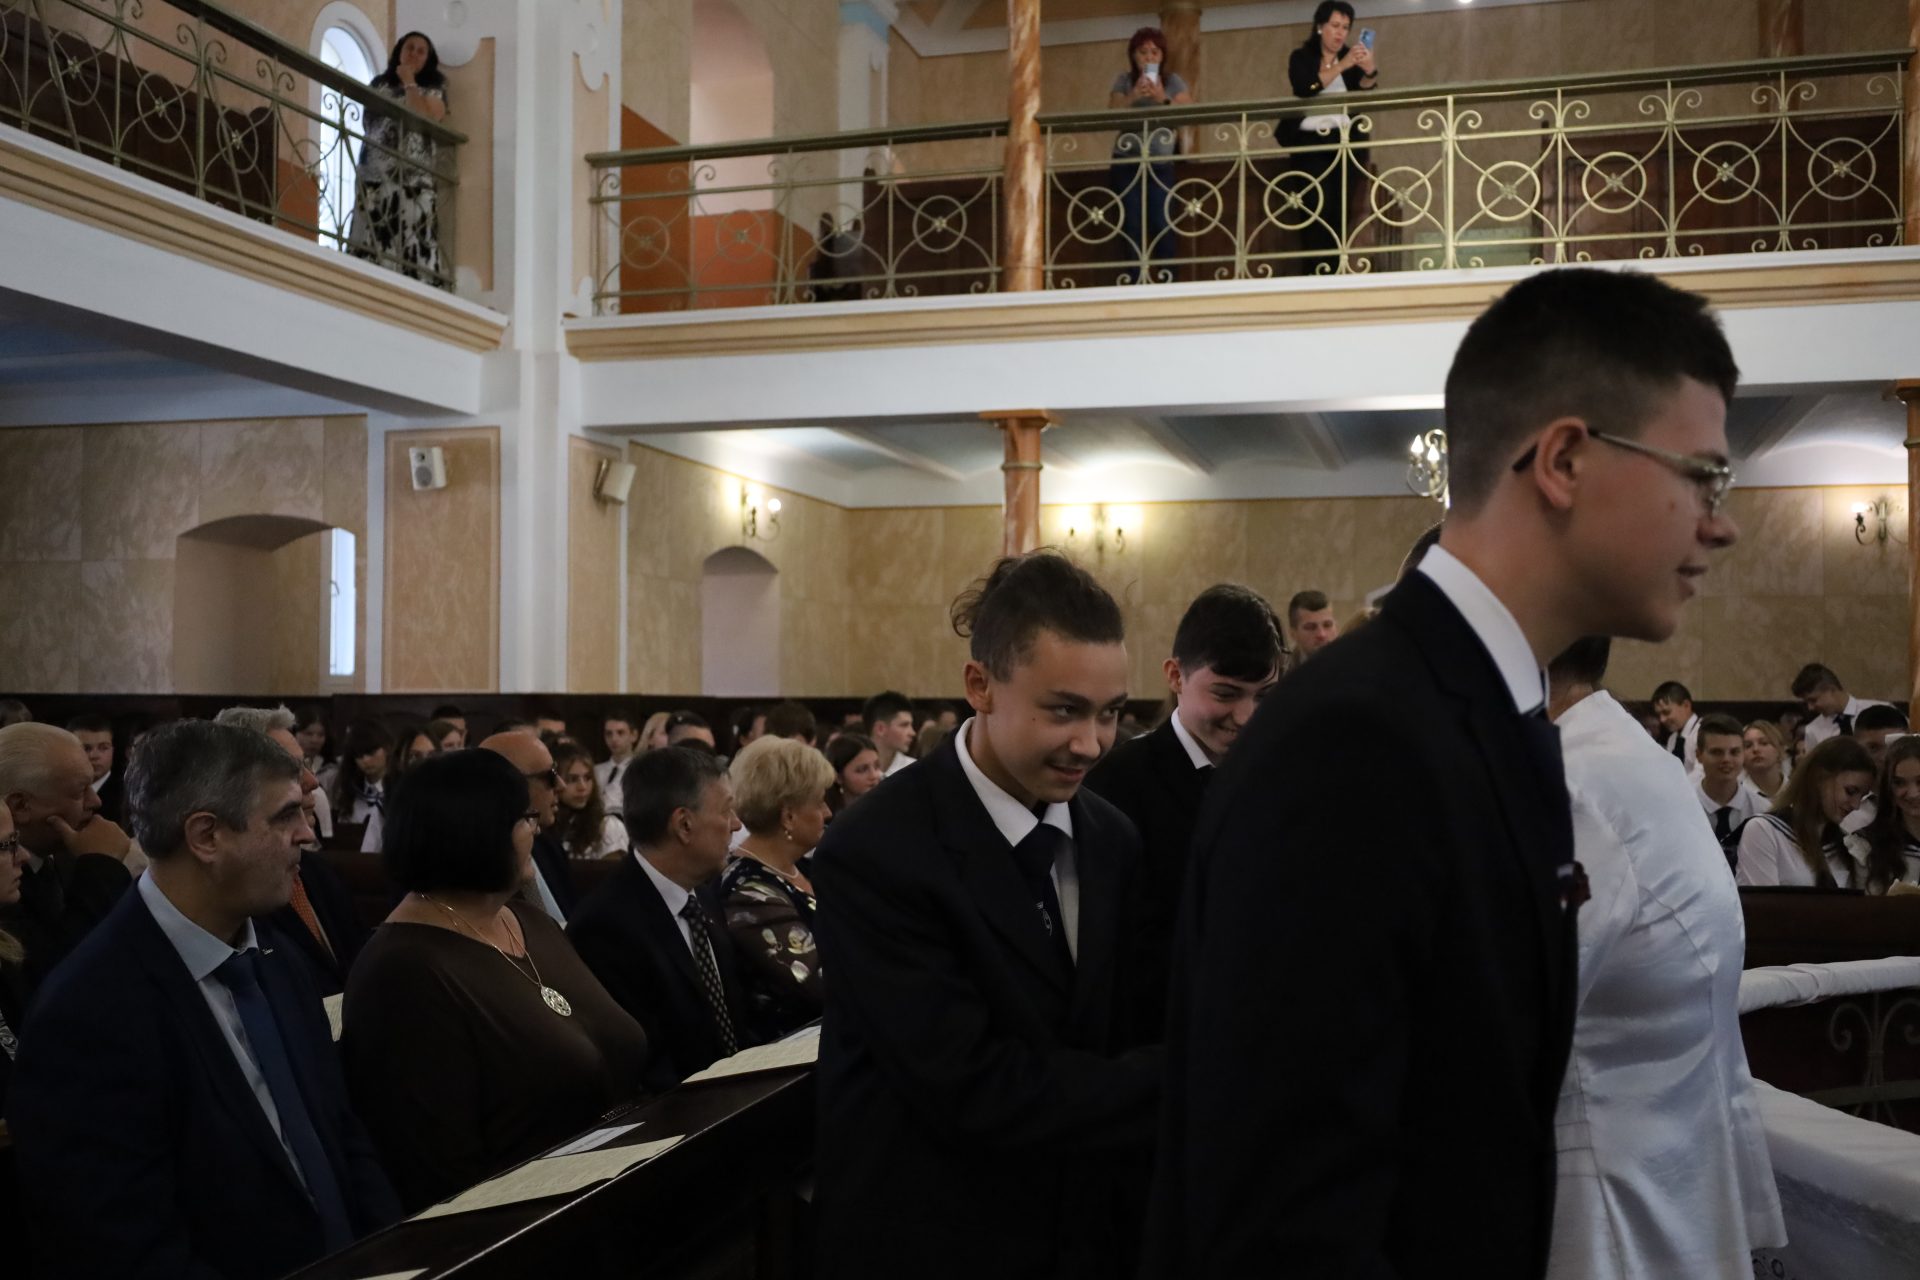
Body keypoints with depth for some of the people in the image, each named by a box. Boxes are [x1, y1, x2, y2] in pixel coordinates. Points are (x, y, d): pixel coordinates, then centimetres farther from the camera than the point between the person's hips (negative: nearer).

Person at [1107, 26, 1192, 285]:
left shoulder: (1173, 82, 6)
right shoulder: (1124, 81, 8)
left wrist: (1163, 100, -22)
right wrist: (1133, 97, -20)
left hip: (1161, 162, -1)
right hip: (1127, 163, 1)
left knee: (1161, 223, -13)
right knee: (1131, 224, -5)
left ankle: (1165, 278, -7)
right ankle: (1134, 279, 0)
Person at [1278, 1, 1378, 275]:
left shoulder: (1351, 58, 13)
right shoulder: (1301, 57, 7)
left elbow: (1364, 90, -3)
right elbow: (1304, 88, -13)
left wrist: (1369, 70, -24)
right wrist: (1341, 66, -22)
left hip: (1345, 142, 3)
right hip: (1310, 141, -3)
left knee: (1339, 211, -5)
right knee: (1318, 208, -15)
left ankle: (1334, 272, -3)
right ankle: (1313, 272, -15)